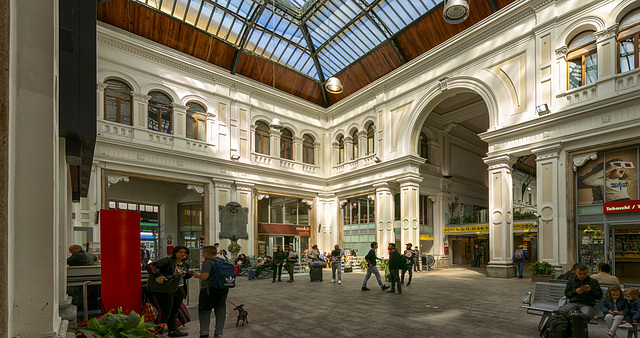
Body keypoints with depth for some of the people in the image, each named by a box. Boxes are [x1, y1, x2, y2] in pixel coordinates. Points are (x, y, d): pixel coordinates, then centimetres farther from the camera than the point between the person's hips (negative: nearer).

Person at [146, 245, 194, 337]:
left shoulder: (186, 263, 8)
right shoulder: (168, 261, -15)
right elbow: (150, 266, -23)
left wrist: (189, 273, -1)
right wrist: (157, 275, -38)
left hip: (179, 290, 7)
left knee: (175, 311, 18)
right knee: (164, 312, -3)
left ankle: (173, 331, 32)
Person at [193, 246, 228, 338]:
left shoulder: (208, 262, -13)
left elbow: (204, 276, -20)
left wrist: (197, 275, -2)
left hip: (210, 289, -7)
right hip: (224, 288, 7)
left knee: (204, 311, 6)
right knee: (220, 310, 11)